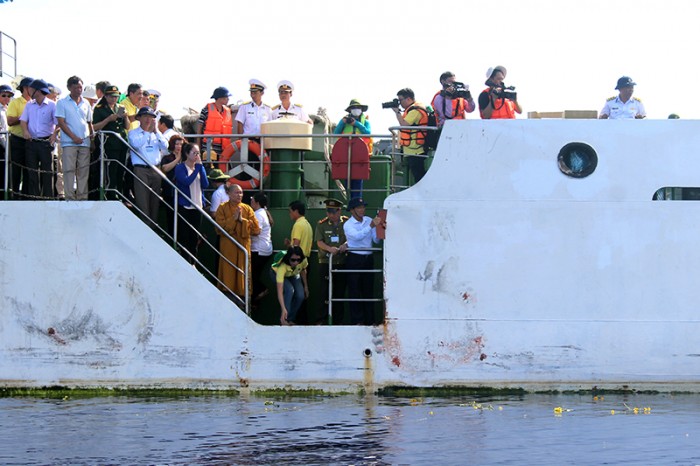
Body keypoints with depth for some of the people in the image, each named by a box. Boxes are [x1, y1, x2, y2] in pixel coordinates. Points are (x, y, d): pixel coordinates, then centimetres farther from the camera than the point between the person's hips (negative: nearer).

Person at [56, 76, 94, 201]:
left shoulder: (86, 103, 15)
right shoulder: (62, 103, 3)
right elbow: (61, 122, -4)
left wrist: (92, 135, 4)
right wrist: (74, 137, -12)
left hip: (85, 142, 4)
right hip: (69, 142, -4)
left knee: (83, 170, 3)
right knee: (69, 170, -7)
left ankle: (82, 197, 6)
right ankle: (70, 198, -6)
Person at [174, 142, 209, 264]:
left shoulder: (199, 167, 12)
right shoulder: (180, 168, -4)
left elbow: (205, 184, -1)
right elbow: (187, 181, -21)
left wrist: (200, 166, -7)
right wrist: (197, 169, -15)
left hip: (197, 207, 5)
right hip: (184, 207, -5)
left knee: (195, 238, 9)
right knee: (185, 237, -3)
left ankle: (193, 263, 15)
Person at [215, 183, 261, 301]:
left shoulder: (247, 209, 9)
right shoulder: (222, 208, 3)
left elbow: (256, 228, 1)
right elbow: (220, 226, -9)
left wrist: (242, 220, -9)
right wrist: (233, 218, -13)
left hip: (244, 246, 2)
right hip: (228, 246, -2)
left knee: (243, 273, 1)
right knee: (228, 273, -4)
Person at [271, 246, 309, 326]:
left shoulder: (303, 261, -34)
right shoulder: (282, 266, -46)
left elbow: (303, 271, -6)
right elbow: (280, 291, -50)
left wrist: (305, 286, 4)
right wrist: (283, 309, -58)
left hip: (293, 275, 4)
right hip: (276, 273, -4)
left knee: (300, 296, -16)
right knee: (290, 290, -31)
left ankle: (291, 319, 6)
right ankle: (284, 320, -21)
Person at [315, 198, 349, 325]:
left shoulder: (346, 223, 6)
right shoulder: (321, 224, 6)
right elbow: (319, 242, -2)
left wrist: (346, 244, -17)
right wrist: (329, 249, -21)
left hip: (341, 263, 1)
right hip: (325, 262, -1)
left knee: (340, 292, 5)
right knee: (325, 292, -6)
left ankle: (337, 321, 11)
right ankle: (321, 320, -3)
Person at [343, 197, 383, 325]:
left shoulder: (369, 220, 7)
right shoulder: (348, 224, -5)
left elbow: (376, 240, 7)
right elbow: (357, 236, -24)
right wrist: (371, 226, -34)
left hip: (368, 258, 4)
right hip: (354, 258, -4)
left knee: (368, 290, 8)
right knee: (355, 291, -2)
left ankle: (370, 320, 13)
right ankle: (356, 321, 2)